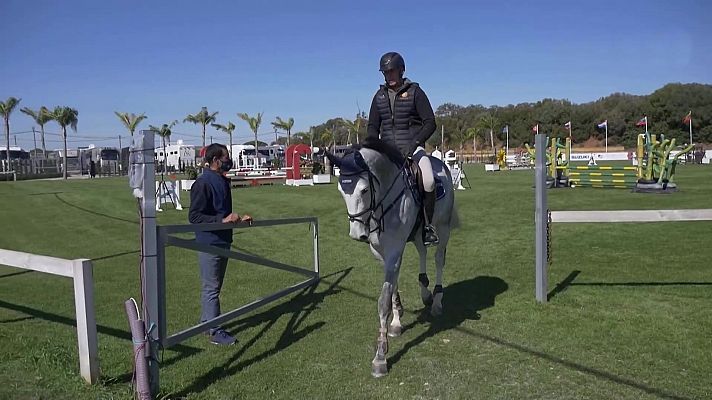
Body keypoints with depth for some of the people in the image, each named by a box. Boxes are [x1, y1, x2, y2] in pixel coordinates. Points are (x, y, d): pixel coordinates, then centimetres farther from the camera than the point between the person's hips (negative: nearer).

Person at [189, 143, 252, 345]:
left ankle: (207, 322, 29)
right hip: (209, 243, -9)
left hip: (222, 241, 9)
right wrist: (223, 220, -26)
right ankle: (215, 331, 6)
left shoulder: (222, 182, 13)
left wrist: (238, 219, 11)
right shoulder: (203, 183, -16)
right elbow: (194, 216, -20)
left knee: (214, 286, 17)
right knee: (211, 288, -1)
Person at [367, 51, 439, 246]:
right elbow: (372, 126, 15)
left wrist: (414, 144, -19)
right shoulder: (380, 95, 11)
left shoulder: (415, 92, -1)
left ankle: (428, 225, -12)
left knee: (428, 181, -29)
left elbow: (430, 123, -6)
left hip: (413, 147, -4)